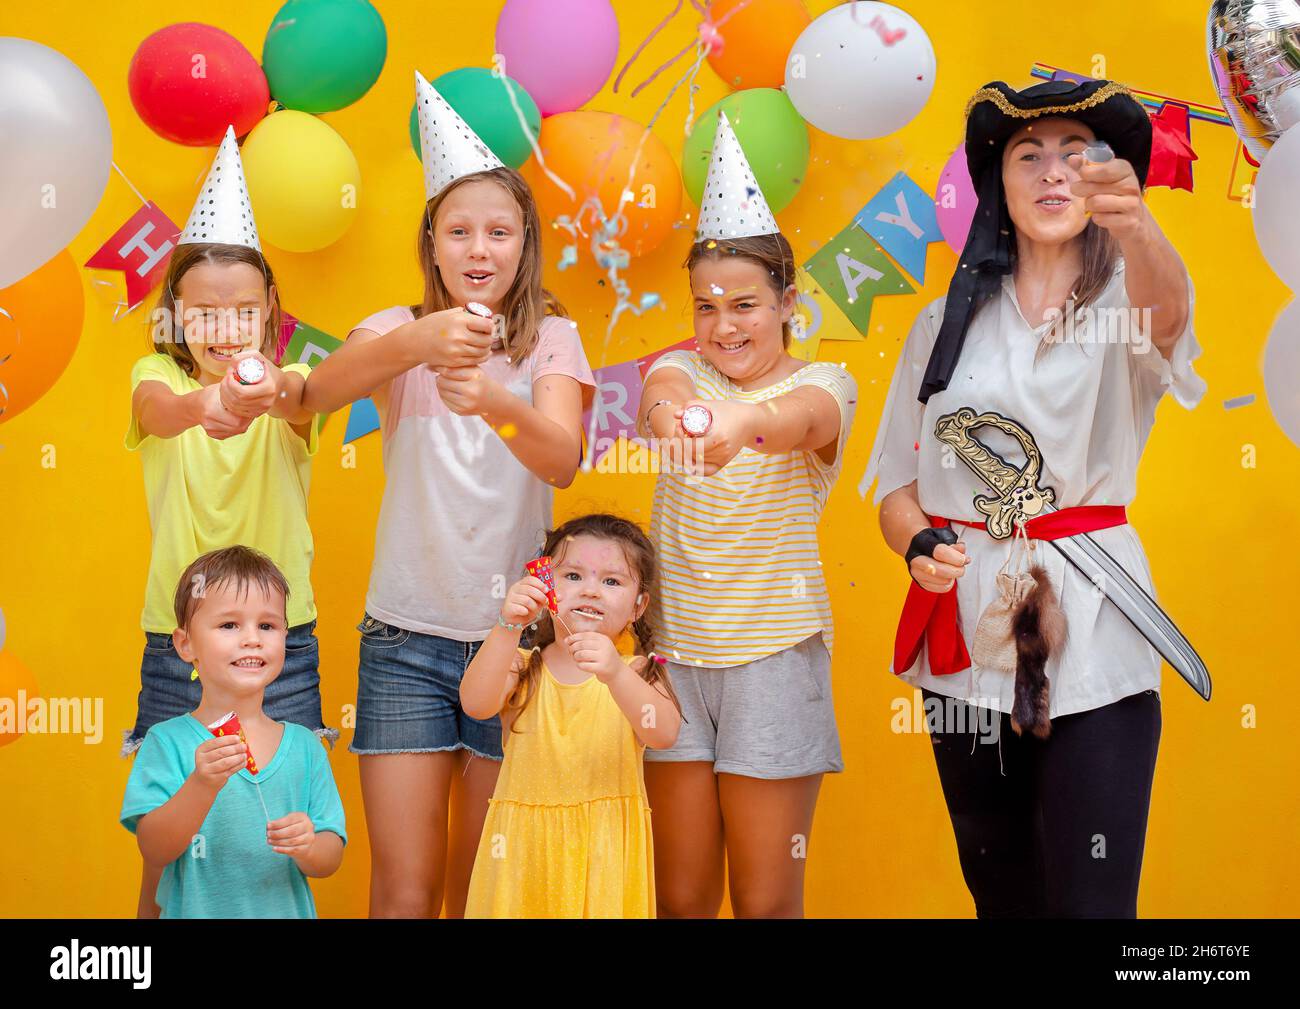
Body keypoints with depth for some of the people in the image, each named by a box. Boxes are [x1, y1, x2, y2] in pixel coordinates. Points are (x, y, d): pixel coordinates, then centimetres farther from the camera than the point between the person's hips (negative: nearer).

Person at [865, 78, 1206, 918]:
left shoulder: (1125, 300, 0)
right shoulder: (948, 322, 8)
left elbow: (1165, 306, -26)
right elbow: (898, 487, 9)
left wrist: (1130, 220, -48)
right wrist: (921, 548, -13)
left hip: (1092, 637, -2)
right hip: (968, 635, 3)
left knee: (1089, 899, -7)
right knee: (1000, 892, 13)